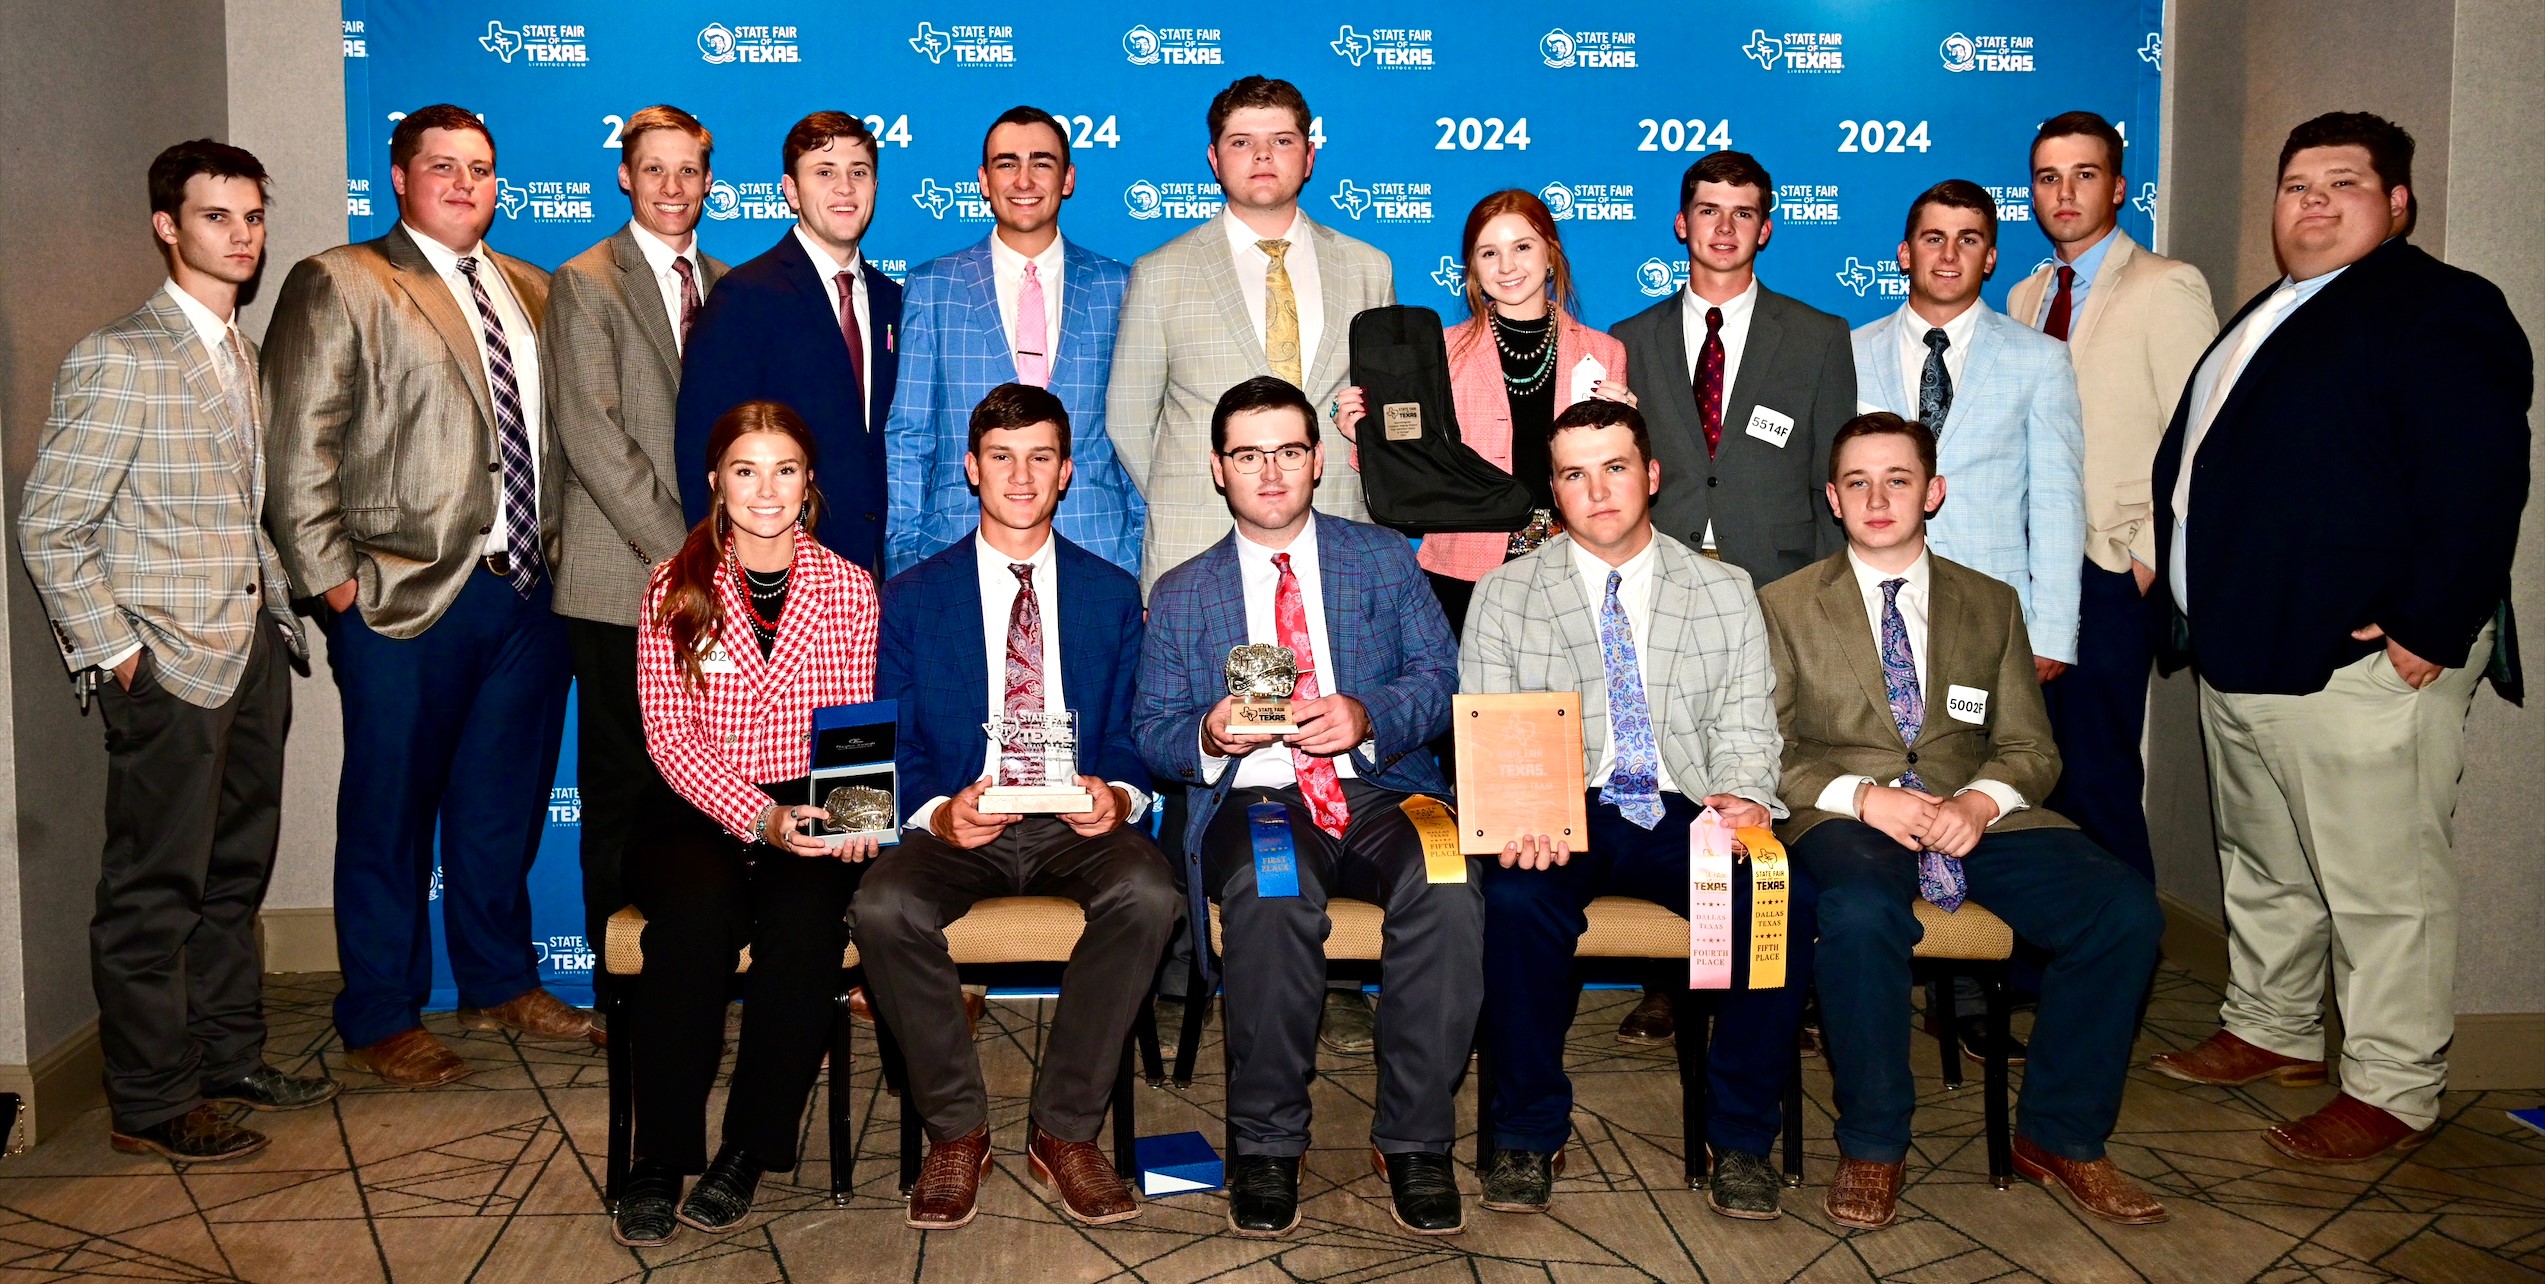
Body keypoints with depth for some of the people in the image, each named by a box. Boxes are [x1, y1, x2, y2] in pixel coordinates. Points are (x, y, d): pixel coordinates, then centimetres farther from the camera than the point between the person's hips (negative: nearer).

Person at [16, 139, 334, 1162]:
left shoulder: (239, 353, 13)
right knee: (156, 891, 3)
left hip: (253, 649, 8)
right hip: (170, 662, -8)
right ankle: (151, 1104, 15)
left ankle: (229, 1057, 31)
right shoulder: (120, 359, -12)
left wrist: (278, 609, 10)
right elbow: (48, 528, -12)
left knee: (234, 873, 17)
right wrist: (114, 652, -12)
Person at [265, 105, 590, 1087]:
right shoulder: (338, 286, -1)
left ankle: (500, 983, 32)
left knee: (505, 802, 15)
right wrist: (337, 581, -11)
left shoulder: (529, 290, 17)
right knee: (391, 811, 4)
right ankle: (379, 1021, 18)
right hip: (409, 599, -5)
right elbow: (296, 453, -6)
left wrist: (556, 548, 10)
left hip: (527, 593, 5)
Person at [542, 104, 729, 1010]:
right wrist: (676, 548, -13)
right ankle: (623, 986, 11)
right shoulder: (585, 285, 0)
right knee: (624, 790, 1)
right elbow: (591, 433, -9)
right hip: (623, 583, -4)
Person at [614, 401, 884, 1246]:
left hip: (816, 820, 0)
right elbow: (668, 735, -2)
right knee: (698, 912, -32)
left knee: (802, 921, -31)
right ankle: (660, 1160, -18)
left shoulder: (849, 589, 8)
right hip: (701, 817, 0)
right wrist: (758, 818, -18)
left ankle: (749, 1152, -13)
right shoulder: (675, 589, 6)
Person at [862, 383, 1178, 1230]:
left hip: (1076, 827, 0)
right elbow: (893, 750, 4)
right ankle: (956, 1129, -10)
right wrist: (938, 813, -18)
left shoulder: (1113, 595, 12)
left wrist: (1118, 796, -15)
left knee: (1147, 891, -32)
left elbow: (1132, 739, 9)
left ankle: (1065, 1131, -16)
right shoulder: (913, 597, 9)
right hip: (958, 825, 0)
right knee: (883, 906, -32)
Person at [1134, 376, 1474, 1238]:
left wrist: (1367, 714, -15)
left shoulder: (1385, 559, 16)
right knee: (1269, 894, -37)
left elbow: (1441, 679, 6)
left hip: (1378, 787, 1)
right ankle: (1266, 1145, -19)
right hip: (1255, 800, 0)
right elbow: (1152, 734, 11)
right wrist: (1209, 736, -13)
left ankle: (1414, 1139, -18)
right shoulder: (1179, 596, 17)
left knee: (1449, 887, -33)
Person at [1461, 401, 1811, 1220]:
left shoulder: (1726, 593, 14)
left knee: (1786, 902, -28)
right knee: (1516, 899, -34)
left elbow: (1746, 728, 9)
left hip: (1685, 815, 1)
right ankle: (1529, 1135, -13)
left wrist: (1741, 798, -14)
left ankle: (1741, 1137, -9)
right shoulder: (1504, 594, 10)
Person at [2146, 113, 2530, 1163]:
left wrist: (2429, 631, -21)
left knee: (2381, 883, -1)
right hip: (2242, 653, 9)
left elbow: (2481, 477, -18)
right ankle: (2272, 1032, 35)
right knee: (2262, 864, 19)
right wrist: (2193, 592, 17)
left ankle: (2392, 1092, 11)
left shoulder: (2439, 310, -8)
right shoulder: (2266, 318, 20)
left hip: (2362, 662, -9)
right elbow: (2197, 464, 26)